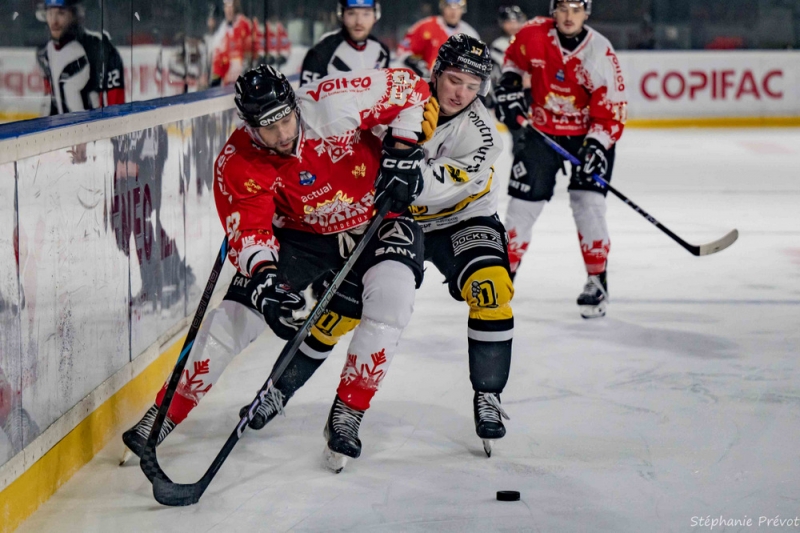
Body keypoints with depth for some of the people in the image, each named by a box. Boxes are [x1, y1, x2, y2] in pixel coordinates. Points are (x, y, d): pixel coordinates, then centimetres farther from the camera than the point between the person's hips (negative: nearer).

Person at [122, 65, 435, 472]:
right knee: (234, 314, -8)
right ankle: (166, 412, 7)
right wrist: (264, 282, -40)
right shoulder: (237, 165, -21)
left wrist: (401, 153, -21)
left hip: (377, 220, -2)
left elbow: (409, 88, -18)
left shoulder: (333, 105, -28)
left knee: (389, 295, -30)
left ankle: (346, 416, -16)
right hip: (305, 235, 2)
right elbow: (248, 234, -22)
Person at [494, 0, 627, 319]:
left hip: (589, 134, -2)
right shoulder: (533, 35, -13)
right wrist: (508, 88, -1)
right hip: (542, 129, 3)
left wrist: (596, 147, -29)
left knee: (587, 205, -13)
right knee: (523, 202, 3)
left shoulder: (600, 54, -21)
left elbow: (611, 112, -19)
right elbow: (514, 60, 11)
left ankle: (597, 282, -1)